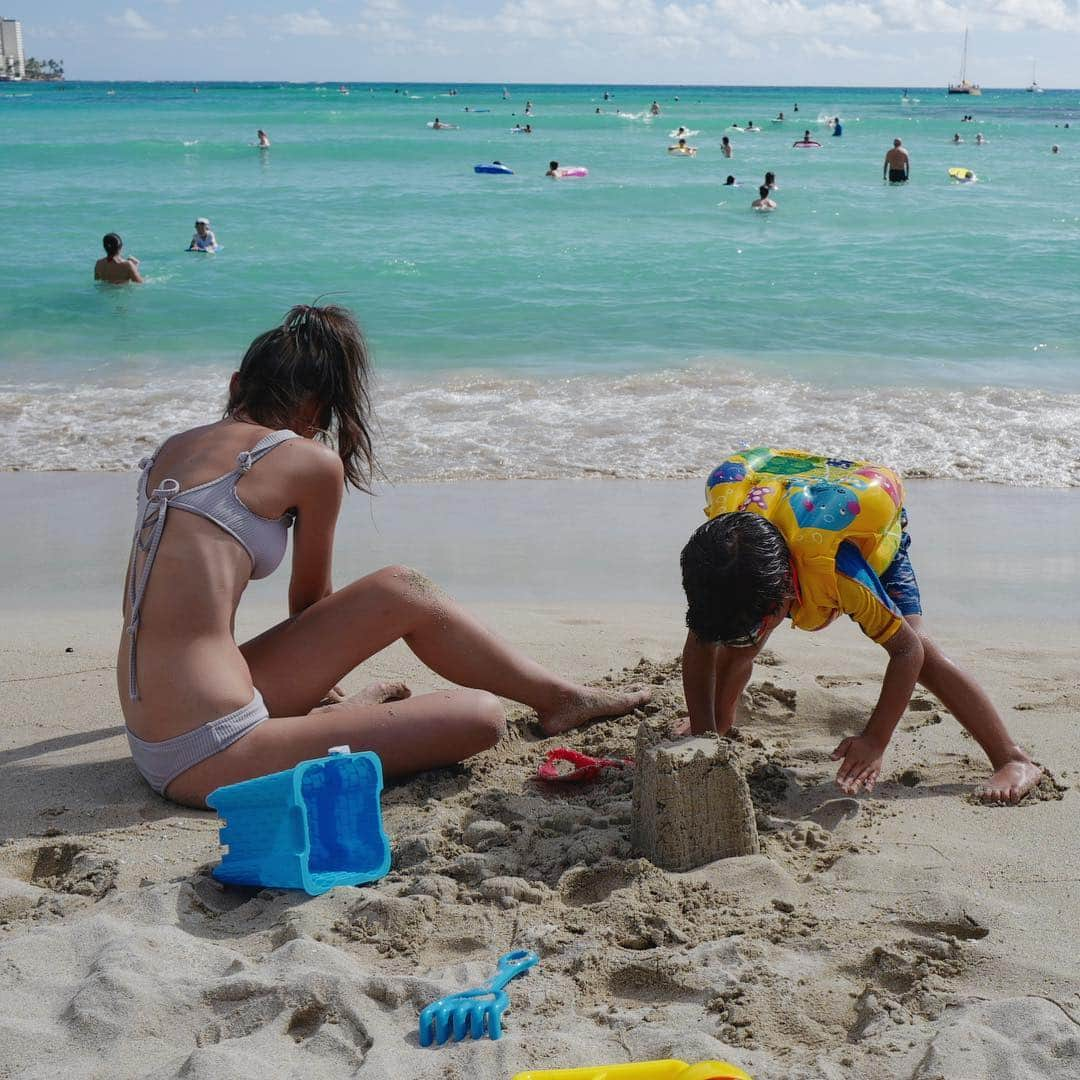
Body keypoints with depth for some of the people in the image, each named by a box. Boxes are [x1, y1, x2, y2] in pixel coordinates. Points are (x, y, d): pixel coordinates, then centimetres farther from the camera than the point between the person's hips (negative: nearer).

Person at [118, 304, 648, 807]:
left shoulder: (172, 448, 14)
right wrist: (312, 680, 33)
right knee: (482, 717, -7)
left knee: (403, 590, 15)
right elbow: (309, 601, 9)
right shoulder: (312, 460, -6)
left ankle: (561, 693, 29)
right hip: (212, 758, -9)